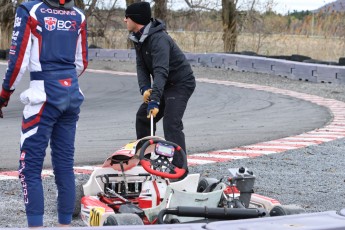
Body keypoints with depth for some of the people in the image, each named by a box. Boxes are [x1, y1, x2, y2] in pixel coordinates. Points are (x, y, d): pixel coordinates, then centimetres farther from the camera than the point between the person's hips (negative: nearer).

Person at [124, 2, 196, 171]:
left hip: (181, 83, -10)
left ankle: (179, 168, -23)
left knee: (171, 124, -21)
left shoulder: (158, 39, -29)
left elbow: (161, 71, -37)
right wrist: (144, 88, -20)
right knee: (143, 117, 12)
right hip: (164, 85, 10)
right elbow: (141, 66, -1)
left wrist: (154, 100, -44)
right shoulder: (138, 38, 2)